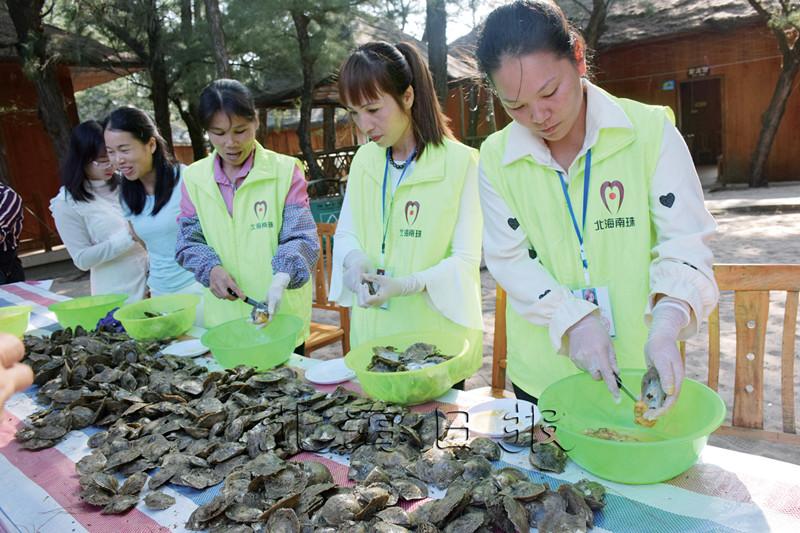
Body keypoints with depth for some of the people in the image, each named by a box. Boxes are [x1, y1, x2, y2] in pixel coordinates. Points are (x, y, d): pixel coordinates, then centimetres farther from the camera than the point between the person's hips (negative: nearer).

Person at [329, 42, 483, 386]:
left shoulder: (460, 162, -12)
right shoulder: (364, 160, 6)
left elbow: (466, 258, -12)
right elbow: (344, 232, 12)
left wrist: (407, 284, -27)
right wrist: (353, 259, -11)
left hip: (436, 335, -5)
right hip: (372, 331, 5)